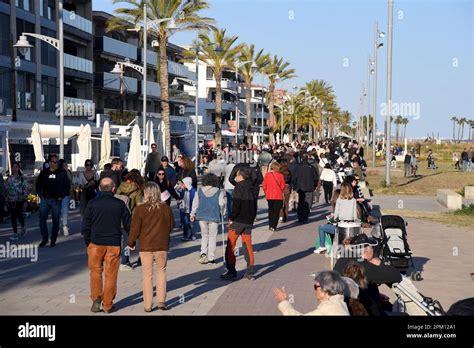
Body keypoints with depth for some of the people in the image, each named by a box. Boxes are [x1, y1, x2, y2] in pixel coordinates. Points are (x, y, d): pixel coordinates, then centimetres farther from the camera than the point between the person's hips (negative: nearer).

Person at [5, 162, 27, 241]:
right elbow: (6, 190, 9)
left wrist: (25, 201, -6)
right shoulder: (9, 179, 6)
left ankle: (23, 228, 31)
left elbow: (25, 190, -2)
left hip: (19, 201, -3)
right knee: (13, 217, 1)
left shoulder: (21, 178, -2)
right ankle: (15, 234, 7)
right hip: (11, 201, 3)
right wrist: (6, 201, 6)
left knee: (19, 215, 1)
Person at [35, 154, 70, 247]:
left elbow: (67, 186, 4)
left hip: (56, 200, -1)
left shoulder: (62, 173, 2)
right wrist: (40, 195, 4)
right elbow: (38, 185, 14)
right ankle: (44, 239, 10)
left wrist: (61, 196, -4)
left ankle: (53, 240, 12)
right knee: (42, 219, -1)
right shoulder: (44, 173, 6)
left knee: (56, 220, 3)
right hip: (45, 199, 1)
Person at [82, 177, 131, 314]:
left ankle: (96, 299, 6)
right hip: (114, 244, -1)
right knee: (111, 274, 6)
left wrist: (87, 242, 13)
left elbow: (85, 226, 0)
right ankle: (108, 304, 10)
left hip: (96, 243, 1)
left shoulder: (92, 203, -3)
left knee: (96, 272, 15)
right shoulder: (120, 204, -4)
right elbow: (128, 225, 1)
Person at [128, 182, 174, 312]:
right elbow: (171, 225, 6)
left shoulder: (140, 209, -11)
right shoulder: (166, 208, -5)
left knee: (148, 275, 8)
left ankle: (148, 305, 11)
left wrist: (131, 242, 9)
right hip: (162, 245, 1)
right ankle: (161, 300, 6)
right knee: (161, 271, 16)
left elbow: (135, 228, -7)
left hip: (145, 246, -1)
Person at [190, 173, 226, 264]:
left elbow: (195, 204, 8)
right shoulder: (219, 192, -3)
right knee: (212, 237, 6)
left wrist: (193, 215, 18)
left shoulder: (199, 191, 4)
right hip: (214, 217, -2)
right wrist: (222, 213, 13)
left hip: (202, 217, 2)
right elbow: (222, 204, -6)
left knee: (204, 235, 16)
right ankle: (210, 257, 5)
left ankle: (203, 252, -4)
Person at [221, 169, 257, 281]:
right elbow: (254, 205, 15)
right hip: (249, 221, 7)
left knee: (230, 245, 1)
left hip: (238, 220, -7)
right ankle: (250, 272, 8)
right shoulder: (251, 187, 12)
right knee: (247, 245, 9)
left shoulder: (239, 187, -9)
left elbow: (236, 205, -16)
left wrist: (231, 218, -8)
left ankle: (231, 271, -1)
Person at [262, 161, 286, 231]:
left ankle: (270, 225, 21)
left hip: (269, 196, 3)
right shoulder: (280, 175, -10)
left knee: (271, 210, 18)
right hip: (278, 196, -3)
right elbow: (283, 186, -6)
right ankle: (273, 226, -4)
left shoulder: (267, 174, -4)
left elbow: (264, 186, -1)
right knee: (276, 211, 2)